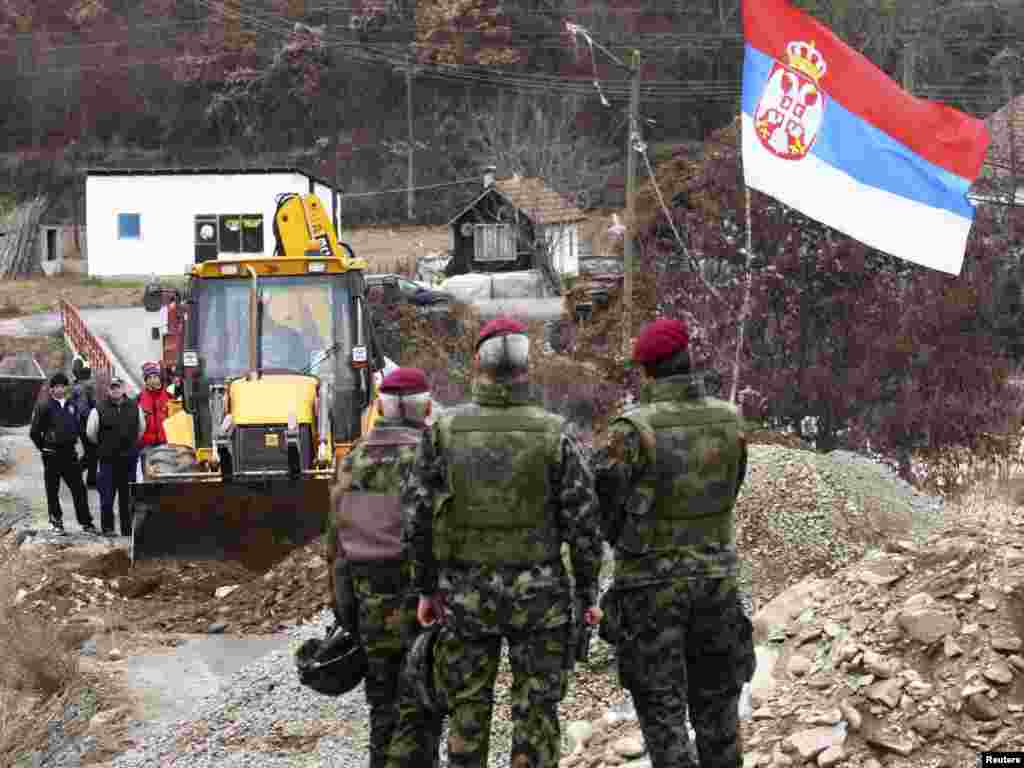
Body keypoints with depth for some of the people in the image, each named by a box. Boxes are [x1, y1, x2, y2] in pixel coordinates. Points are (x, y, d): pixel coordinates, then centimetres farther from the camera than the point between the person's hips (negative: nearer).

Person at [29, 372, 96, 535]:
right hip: (52, 455, -4)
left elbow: (78, 428, 22)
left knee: (79, 489, 2)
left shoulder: (71, 406, 10)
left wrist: (74, 441, 12)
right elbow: (34, 432, -4)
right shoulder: (44, 407, -6)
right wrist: (44, 448, 0)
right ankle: (57, 523, 12)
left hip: (70, 453, 4)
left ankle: (86, 523, 6)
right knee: (53, 491, 3)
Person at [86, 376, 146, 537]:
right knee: (107, 496, -4)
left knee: (127, 497, 7)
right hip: (108, 459, -2)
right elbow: (91, 433, 4)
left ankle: (127, 529, 13)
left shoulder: (134, 408, 6)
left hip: (129, 459, 2)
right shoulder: (99, 409, -3)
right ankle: (107, 527, 4)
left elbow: (141, 429, 18)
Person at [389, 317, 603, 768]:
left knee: (467, 713, 10)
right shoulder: (555, 434, -7)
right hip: (540, 595, -1)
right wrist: (588, 594, 4)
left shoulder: (443, 431, -4)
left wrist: (426, 588, 8)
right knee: (536, 715, 5)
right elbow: (583, 523, -6)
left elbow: (417, 518, -2)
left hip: (465, 595, 1)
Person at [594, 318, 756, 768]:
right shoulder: (728, 422, -2)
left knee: (661, 707, 2)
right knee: (716, 703, 15)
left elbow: (606, 508, -10)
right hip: (715, 575, 4)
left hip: (652, 583, -4)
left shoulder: (635, 429, -16)